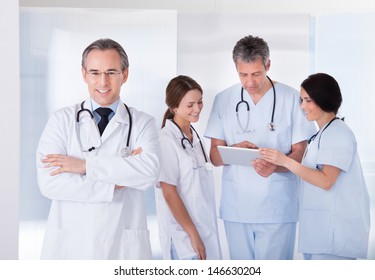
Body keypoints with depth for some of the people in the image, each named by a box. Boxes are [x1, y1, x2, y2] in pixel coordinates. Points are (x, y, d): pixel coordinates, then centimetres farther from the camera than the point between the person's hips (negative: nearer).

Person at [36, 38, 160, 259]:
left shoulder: (143, 123, 2)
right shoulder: (62, 120, 3)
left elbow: (149, 171, -16)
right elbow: (48, 181, -10)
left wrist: (86, 165, -17)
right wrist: (116, 183, -13)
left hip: (124, 244, 0)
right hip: (69, 243, 0)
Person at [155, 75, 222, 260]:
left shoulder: (194, 136, 11)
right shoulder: (167, 139, -12)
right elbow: (169, 193, -15)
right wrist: (193, 235, -16)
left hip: (204, 229, 8)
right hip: (183, 234, -8)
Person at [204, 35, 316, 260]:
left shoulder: (291, 98, -2)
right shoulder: (224, 100, 6)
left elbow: (300, 153, 0)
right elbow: (215, 157, 6)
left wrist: (275, 166, -21)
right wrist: (234, 150, -17)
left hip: (277, 206, -2)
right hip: (236, 206, 3)